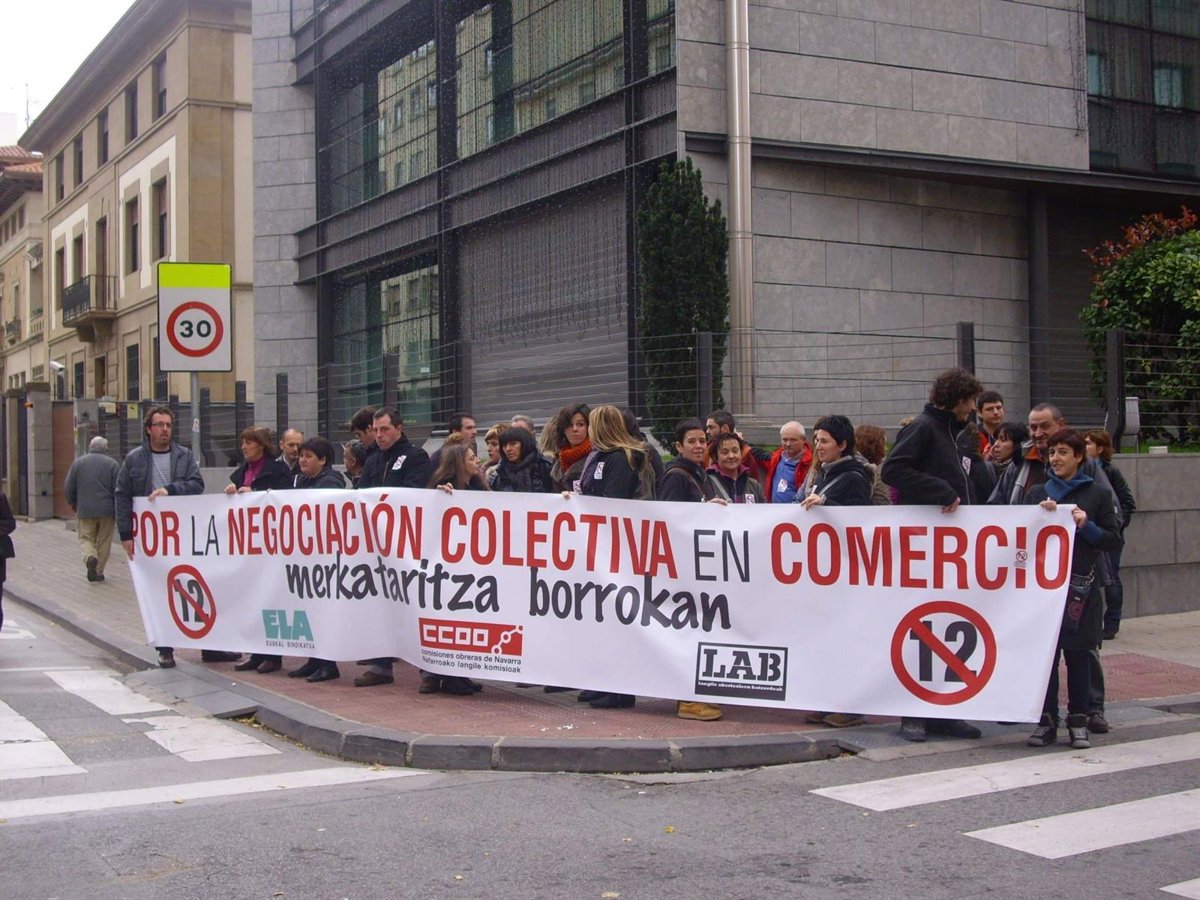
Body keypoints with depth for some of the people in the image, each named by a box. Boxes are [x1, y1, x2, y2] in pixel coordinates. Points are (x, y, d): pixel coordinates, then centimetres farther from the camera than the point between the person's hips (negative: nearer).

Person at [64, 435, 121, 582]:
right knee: (103, 542, 10)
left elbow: (69, 487, 4)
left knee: (85, 538, 10)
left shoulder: (78, 463, 2)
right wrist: (118, 512, 5)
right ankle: (98, 572, 12)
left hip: (85, 510, 0)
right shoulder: (112, 464, -3)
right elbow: (118, 489, -5)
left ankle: (90, 557, -19)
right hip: (107, 511, 0)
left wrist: (73, 503, 21)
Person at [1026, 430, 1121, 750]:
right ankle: (1047, 719, 8)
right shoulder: (1038, 493, 11)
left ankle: (1078, 721, 12)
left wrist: (1086, 526, -12)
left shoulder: (1097, 494, 4)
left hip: (1081, 585, -2)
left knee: (1078, 654, 3)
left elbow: (1114, 539, 3)